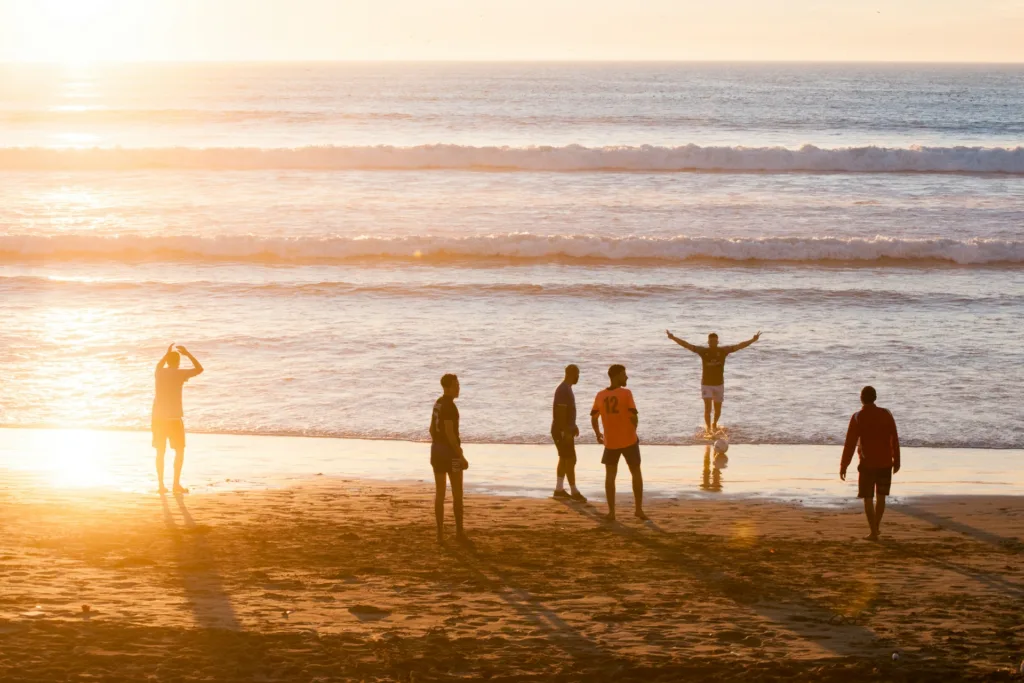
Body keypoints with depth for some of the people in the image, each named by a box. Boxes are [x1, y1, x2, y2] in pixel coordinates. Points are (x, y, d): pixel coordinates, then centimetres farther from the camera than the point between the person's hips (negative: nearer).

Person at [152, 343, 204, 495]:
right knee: (179, 451, 6)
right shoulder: (180, 374, -7)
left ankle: (161, 485, 8)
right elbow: (199, 369, 5)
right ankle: (176, 484, 0)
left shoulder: (159, 373, 7)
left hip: (158, 417, 5)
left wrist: (167, 353, 39)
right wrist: (187, 354, 12)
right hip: (174, 417, -4)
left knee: (160, 451, 10)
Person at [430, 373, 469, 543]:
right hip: (450, 450, -9)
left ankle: (440, 532, 4)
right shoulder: (449, 405, -18)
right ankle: (459, 531, 5)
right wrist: (461, 456, -22)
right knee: (457, 492, 2)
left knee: (439, 492, 7)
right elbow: (450, 433, -24)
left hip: (436, 448, 9)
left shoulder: (438, 403, 13)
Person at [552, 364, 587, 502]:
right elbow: (561, 412, -25)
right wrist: (566, 432, -26)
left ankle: (559, 489, 18)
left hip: (566, 430, 10)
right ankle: (574, 492, -3)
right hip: (562, 431, -10)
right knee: (570, 460, -7)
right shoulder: (563, 390, -20)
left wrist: (574, 426, 26)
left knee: (564, 459, 14)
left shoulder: (567, 389, 12)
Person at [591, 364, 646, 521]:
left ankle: (611, 512, 4)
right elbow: (634, 416, -16)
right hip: (629, 440, -2)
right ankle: (639, 509, 14)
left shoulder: (600, 396, 1)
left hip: (610, 442, 2)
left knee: (610, 476, 9)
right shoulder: (626, 393, -11)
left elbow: (593, 417, 7)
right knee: (636, 473, 13)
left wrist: (598, 434, 23)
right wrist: (633, 430, 4)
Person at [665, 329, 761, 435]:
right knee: (708, 407, -15)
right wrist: (673, 338, -20)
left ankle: (714, 424, 38)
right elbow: (686, 345, -11)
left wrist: (753, 340, -20)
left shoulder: (723, 350, -6)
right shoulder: (703, 351, -8)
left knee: (718, 409, 11)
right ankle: (708, 428, -7)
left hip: (719, 384, 2)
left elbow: (739, 346, -10)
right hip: (706, 384, -2)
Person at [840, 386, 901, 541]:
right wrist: (896, 461, 14)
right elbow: (895, 440, 3)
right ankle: (877, 526, 28)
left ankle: (874, 532, 0)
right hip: (885, 462, 3)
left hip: (867, 463, -3)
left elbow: (850, 443, -10)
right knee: (881, 496, 20)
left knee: (868, 498, 4)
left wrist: (843, 466, -4)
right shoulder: (886, 415, -1)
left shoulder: (857, 418, -9)